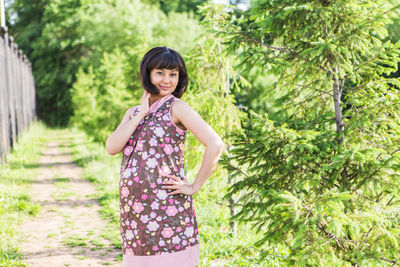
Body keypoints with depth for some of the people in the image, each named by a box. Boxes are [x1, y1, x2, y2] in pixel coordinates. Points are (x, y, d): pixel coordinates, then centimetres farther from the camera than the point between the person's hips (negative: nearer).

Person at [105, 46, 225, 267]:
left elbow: (215, 145, -15)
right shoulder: (133, 112, 15)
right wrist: (141, 114, -3)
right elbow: (112, 148, -1)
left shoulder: (176, 108, -4)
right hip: (134, 207, 6)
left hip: (167, 205, -6)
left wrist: (194, 187, -11)